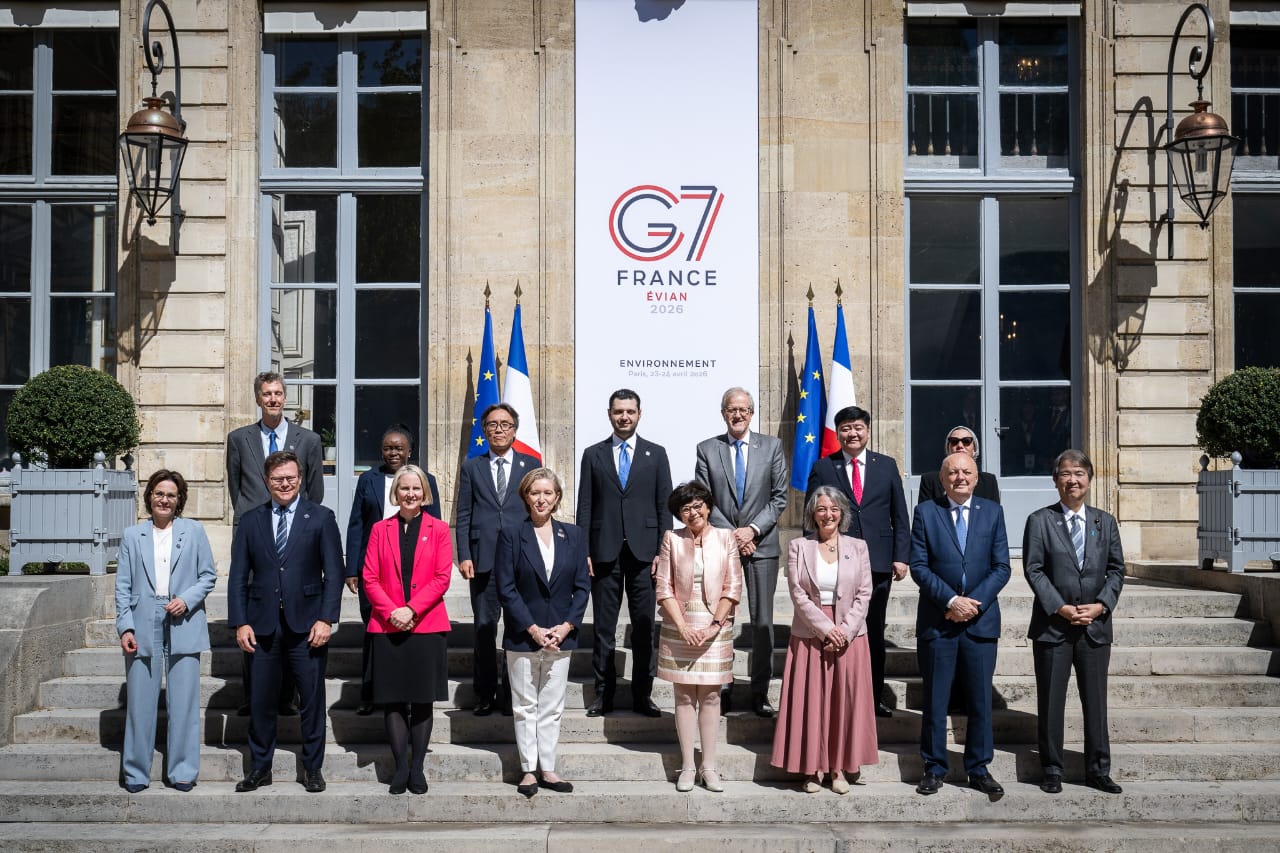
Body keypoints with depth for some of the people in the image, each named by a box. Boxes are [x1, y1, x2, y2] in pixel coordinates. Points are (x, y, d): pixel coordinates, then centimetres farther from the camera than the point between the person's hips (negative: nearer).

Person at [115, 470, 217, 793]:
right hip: (143, 625, 1)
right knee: (139, 702, 3)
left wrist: (186, 599, -10)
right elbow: (123, 586, 5)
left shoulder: (194, 531, 7)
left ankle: (183, 771, 11)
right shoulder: (132, 536, 8)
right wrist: (125, 626, -4)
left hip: (183, 625, 0)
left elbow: (208, 575, 7)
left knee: (183, 702, 1)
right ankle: (136, 772, 14)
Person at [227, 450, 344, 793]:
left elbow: (333, 573, -1)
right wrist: (240, 623, -2)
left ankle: (312, 768, 18)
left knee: (312, 700, 5)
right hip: (263, 625, 2)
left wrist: (326, 619, -10)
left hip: (306, 624, -2)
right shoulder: (251, 521, 9)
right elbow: (238, 577, 7)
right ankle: (259, 768, 22)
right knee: (260, 700, 8)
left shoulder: (321, 517, 2)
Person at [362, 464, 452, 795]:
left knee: (422, 701, 4)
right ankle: (401, 767, 12)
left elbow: (442, 578, -2)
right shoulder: (380, 529, 9)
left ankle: (417, 768, 13)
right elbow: (370, 578, 3)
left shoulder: (438, 529, 5)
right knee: (393, 700, 3)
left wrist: (411, 610, -13)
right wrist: (391, 612, -12)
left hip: (427, 627, -1)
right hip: (387, 627, 1)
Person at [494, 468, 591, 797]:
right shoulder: (511, 534, -3)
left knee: (552, 707, 9)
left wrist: (566, 626, -7)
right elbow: (505, 588, -7)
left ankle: (548, 769, 16)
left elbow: (582, 586, 5)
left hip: (560, 635, 3)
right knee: (525, 706, 5)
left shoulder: (574, 535, 6)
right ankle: (528, 770, 14)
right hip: (522, 635, -2)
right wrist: (533, 629, -13)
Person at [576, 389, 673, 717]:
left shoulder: (656, 454, 7)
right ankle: (604, 694, 13)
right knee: (603, 628, 5)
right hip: (604, 552, 0)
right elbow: (584, 507, 5)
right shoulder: (593, 455, 8)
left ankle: (642, 695, 12)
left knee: (644, 627, 3)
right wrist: (583, 552, -2)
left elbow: (664, 506, 5)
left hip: (643, 552, 0)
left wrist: (662, 552, -3)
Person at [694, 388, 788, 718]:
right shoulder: (707, 450, 6)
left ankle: (760, 691, 10)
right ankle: (723, 689, 11)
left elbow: (780, 497, 3)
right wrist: (730, 533, -9)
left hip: (761, 545, 0)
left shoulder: (772, 447, 7)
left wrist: (752, 529, -9)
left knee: (763, 622, 2)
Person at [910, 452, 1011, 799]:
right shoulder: (926, 512, 2)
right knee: (935, 699, 5)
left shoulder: (992, 512, 6)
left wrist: (974, 603, -11)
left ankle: (979, 769, 18)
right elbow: (918, 566, -4)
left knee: (981, 699, 7)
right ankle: (934, 768, 16)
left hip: (981, 620, 1)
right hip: (937, 622, -1)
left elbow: (1001, 567, 2)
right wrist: (951, 600, -14)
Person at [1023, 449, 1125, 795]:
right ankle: (1052, 770, 14)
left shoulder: (1105, 522, 10)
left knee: (1095, 701, 7)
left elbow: (1117, 569, 8)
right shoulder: (1040, 521, 0)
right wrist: (1060, 608, -14)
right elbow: (1033, 569, -5)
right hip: (1052, 625, -2)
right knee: (1050, 702, 4)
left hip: (1095, 624, 2)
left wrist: (1102, 605, -8)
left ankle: (1098, 770, 18)